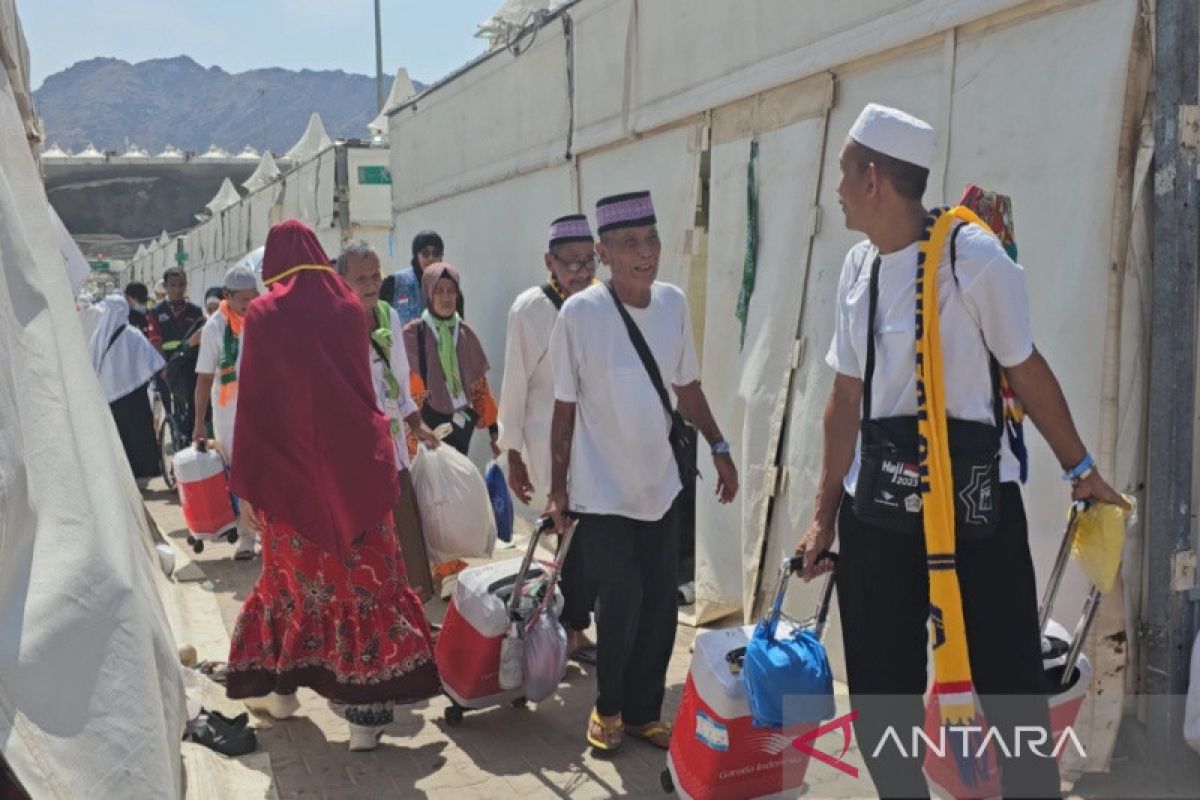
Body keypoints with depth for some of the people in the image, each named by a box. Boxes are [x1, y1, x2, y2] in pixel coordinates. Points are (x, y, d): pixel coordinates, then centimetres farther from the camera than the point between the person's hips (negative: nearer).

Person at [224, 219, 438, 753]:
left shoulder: (263, 314, -5)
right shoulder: (348, 306, 1)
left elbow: (252, 401, -5)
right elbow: (364, 385, 9)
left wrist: (247, 480, 0)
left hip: (290, 466, -1)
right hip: (354, 460, 1)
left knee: (294, 571, 16)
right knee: (363, 577, 2)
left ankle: (281, 685, 29)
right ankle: (366, 709, 1)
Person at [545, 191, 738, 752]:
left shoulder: (673, 303, 0)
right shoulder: (580, 314, -13)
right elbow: (565, 408, -6)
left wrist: (718, 446, 13)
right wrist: (558, 489, -3)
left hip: (660, 484, 4)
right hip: (602, 491, -4)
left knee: (659, 606, 7)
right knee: (620, 601, -3)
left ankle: (643, 712, 25)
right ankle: (609, 707, 22)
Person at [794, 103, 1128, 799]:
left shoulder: (972, 255, -12)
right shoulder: (859, 266, 6)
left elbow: (1025, 368, -3)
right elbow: (847, 398, 10)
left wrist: (1081, 470, 5)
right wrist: (826, 513, 12)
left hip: (973, 504, -5)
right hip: (876, 508, 6)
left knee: (1011, 687, 0)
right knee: (879, 695, 11)